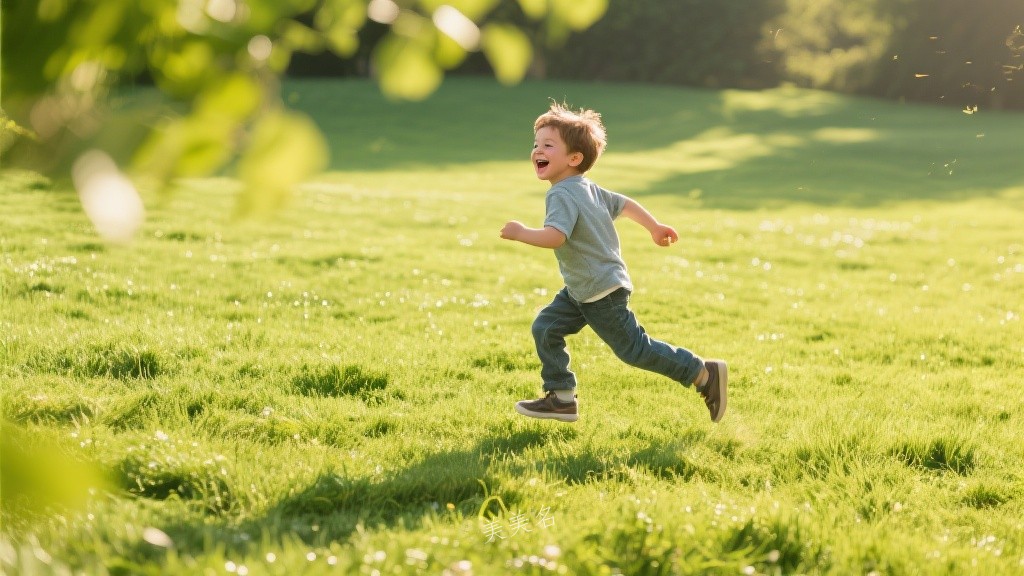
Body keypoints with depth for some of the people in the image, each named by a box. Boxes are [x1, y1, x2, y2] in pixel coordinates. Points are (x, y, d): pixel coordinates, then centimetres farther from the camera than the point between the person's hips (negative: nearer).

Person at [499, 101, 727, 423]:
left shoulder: (562, 195, -23)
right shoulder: (587, 189, 8)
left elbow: (554, 236, -39)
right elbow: (624, 204, 20)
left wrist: (521, 233, -25)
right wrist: (654, 227, 33)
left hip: (602, 292, -10)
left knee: (634, 349, -1)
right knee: (545, 328, 5)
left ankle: (705, 374, 8)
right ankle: (561, 399, 9)